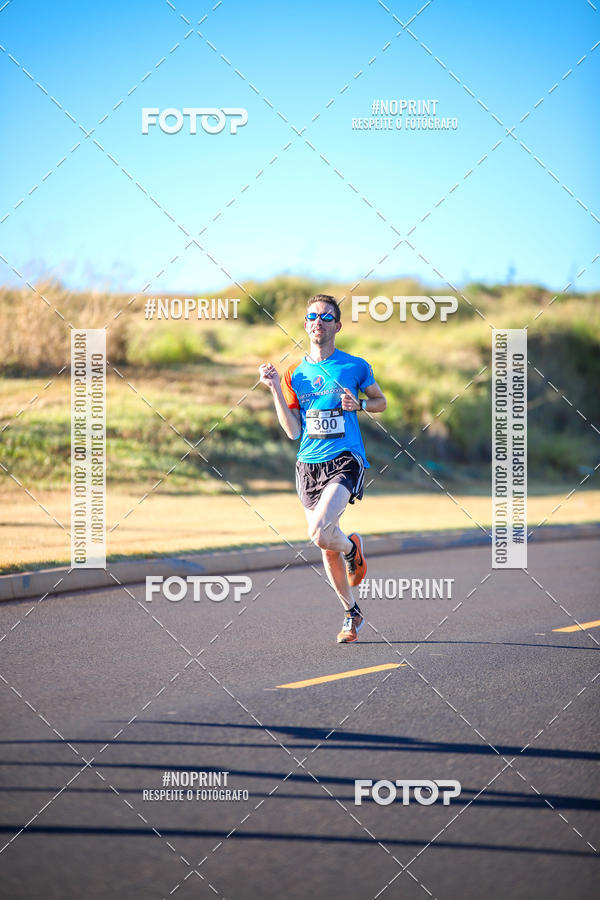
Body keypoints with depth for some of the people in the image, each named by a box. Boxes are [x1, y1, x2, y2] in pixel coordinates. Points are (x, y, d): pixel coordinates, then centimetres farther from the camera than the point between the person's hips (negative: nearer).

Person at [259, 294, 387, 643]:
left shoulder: (356, 366, 2)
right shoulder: (295, 373, 9)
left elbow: (381, 401, 17)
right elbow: (293, 431, 5)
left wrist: (359, 405, -4)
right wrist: (276, 389, -4)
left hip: (345, 460, -4)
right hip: (308, 465, 4)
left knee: (319, 531, -25)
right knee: (328, 548, 7)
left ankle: (352, 548, 10)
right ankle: (352, 613, 25)